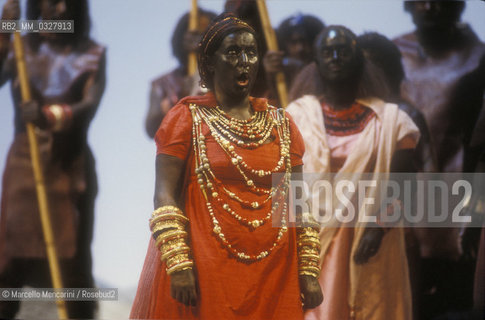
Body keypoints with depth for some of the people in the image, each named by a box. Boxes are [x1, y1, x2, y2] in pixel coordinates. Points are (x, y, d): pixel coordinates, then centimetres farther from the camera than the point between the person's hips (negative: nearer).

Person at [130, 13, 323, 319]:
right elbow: (165, 196, -7)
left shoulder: (282, 124, 11)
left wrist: (309, 271, 2)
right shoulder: (188, 117, 0)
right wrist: (178, 265, -17)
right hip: (205, 275, -3)